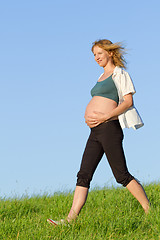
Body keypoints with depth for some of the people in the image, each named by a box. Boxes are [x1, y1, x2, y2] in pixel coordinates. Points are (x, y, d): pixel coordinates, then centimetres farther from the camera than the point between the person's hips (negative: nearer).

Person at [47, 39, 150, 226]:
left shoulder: (119, 73, 1)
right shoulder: (102, 77, 25)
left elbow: (128, 101, -8)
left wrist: (105, 117, -17)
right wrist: (87, 116, 8)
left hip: (109, 127, -8)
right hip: (95, 131, 8)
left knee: (122, 175, -8)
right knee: (84, 174, 1)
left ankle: (149, 210, 2)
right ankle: (70, 219, -1)